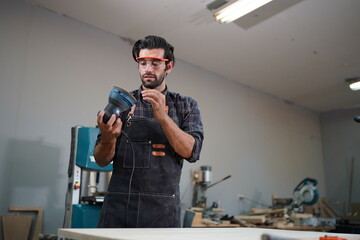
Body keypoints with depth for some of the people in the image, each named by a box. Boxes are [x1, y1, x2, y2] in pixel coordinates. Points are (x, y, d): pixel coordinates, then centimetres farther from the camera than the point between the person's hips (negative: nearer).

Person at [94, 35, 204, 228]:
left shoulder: (186, 106, 5)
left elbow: (192, 152, -9)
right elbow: (102, 160, 2)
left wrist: (163, 117, -21)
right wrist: (108, 138, -20)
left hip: (162, 208, 0)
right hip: (119, 205, 1)